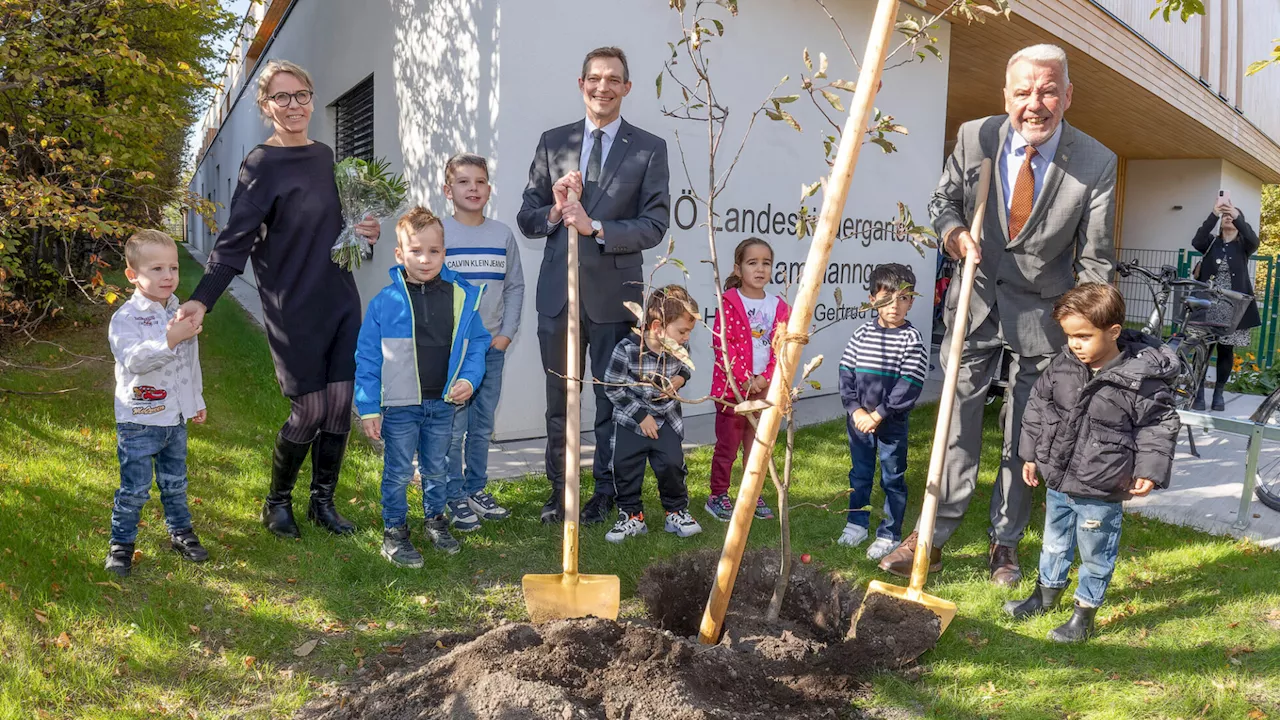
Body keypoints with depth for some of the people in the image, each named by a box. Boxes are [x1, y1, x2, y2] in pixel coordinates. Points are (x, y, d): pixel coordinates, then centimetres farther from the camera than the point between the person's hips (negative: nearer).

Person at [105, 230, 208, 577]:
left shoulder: (182, 313, 5)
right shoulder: (126, 318, -15)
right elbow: (133, 360, -31)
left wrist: (197, 400, 22)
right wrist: (169, 340, -42)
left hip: (176, 417, 5)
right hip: (139, 420, -5)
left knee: (175, 482, 17)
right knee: (135, 488, 3)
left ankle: (181, 532, 33)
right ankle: (121, 542, 20)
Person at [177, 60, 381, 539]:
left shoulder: (324, 156, 12)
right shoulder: (261, 165, -7)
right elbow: (236, 240, -13)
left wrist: (363, 233, 3)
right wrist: (202, 298, -24)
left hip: (340, 298, 6)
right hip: (294, 307, -6)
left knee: (341, 404, 5)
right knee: (310, 410, -3)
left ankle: (323, 502, 23)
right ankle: (277, 502, 22)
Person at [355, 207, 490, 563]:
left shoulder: (462, 297, -3)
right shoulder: (385, 302, -9)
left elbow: (477, 343, 7)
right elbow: (367, 358, -5)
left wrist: (469, 379, -9)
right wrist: (368, 408, -6)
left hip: (444, 404, 3)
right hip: (399, 405, -3)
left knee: (437, 469, 19)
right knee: (398, 473, 8)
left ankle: (437, 520, 39)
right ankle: (394, 532, 23)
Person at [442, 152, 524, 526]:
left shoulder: (503, 235, 5)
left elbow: (515, 286, 9)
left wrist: (506, 333, 0)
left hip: (493, 346, 4)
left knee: (483, 425, 13)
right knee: (453, 427, -1)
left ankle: (476, 488, 27)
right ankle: (455, 496, 13)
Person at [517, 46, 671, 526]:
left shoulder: (649, 150, 1)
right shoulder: (552, 143, 9)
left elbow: (655, 225, -7)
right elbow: (526, 219, 8)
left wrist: (596, 227, -19)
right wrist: (555, 211, -14)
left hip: (613, 295, -2)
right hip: (558, 293, 3)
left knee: (611, 399, 8)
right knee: (558, 400, 11)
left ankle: (605, 493, 23)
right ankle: (559, 490, 25)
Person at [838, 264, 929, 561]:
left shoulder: (912, 338, -10)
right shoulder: (862, 333, 1)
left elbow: (910, 385, -14)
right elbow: (846, 372, 2)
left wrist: (878, 414, -16)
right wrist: (856, 410, -9)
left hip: (893, 422, -3)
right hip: (859, 419, 4)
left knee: (892, 479, 6)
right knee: (859, 473, 16)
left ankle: (889, 535, 19)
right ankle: (857, 524, 33)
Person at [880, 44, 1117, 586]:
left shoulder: (1096, 164, -11)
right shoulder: (974, 138, -8)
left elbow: (1095, 260, -6)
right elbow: (943, 200, 9)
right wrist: (953, 231, -14)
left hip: (1043, 313, -1)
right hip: (976, 302, 1)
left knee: (1023, 438, 9)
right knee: (957, 423, 1)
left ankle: (1004, 542, 26)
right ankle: (933, 537, 13)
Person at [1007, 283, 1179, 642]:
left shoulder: (1143, 379, -19)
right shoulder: (1063, 364, -5)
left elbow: (1159, 427, -9)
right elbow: (1038, 405, 6)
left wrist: (1149, 470, -16)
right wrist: (1030, 454, 9)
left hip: (1101, 493, -5)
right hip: (1057, 481, 5)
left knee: (1095, 554, 12)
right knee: (1054, 542, 24)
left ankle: (1084, 614, 28)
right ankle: (1047, 593, 44)